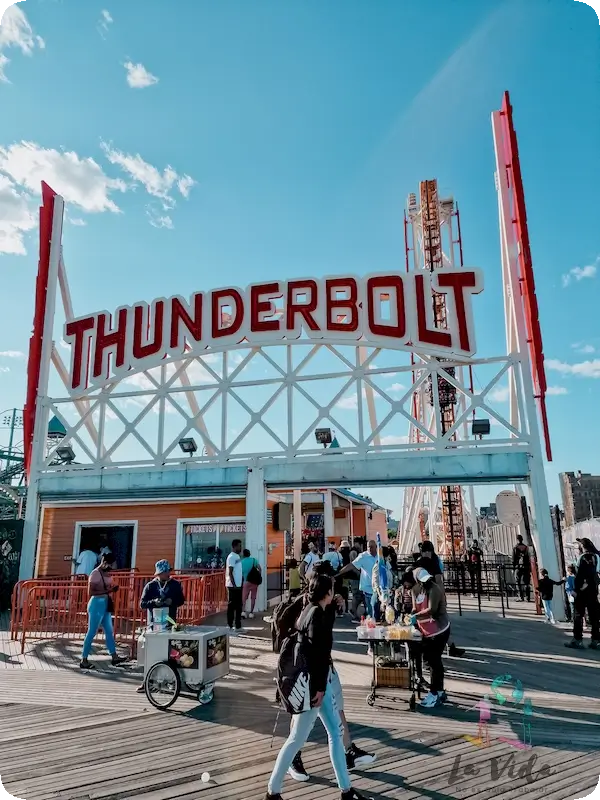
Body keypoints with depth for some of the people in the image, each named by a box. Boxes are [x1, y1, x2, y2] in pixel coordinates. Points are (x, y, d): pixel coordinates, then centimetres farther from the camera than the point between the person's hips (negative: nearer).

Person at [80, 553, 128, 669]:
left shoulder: (106, 574, 10)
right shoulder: (95, 574, -15)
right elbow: (90, 593, -21)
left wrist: (113, 588, 6)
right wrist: (107, 591, -25)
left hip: (105, 605, 9)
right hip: (97, 605, -9)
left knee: (109, 632, 11)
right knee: (91, 633, -2)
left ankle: (114, 657, 17)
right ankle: (84, 660, 7)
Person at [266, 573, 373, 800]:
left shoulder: (310, 611, 8)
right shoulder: (317, 615, -20)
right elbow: (316, 653, -21)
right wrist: (318, 688, -18)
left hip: (319, 680, 10)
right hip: (312, 683, -10)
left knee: (336, 732, 14)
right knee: (297, 738, 1)